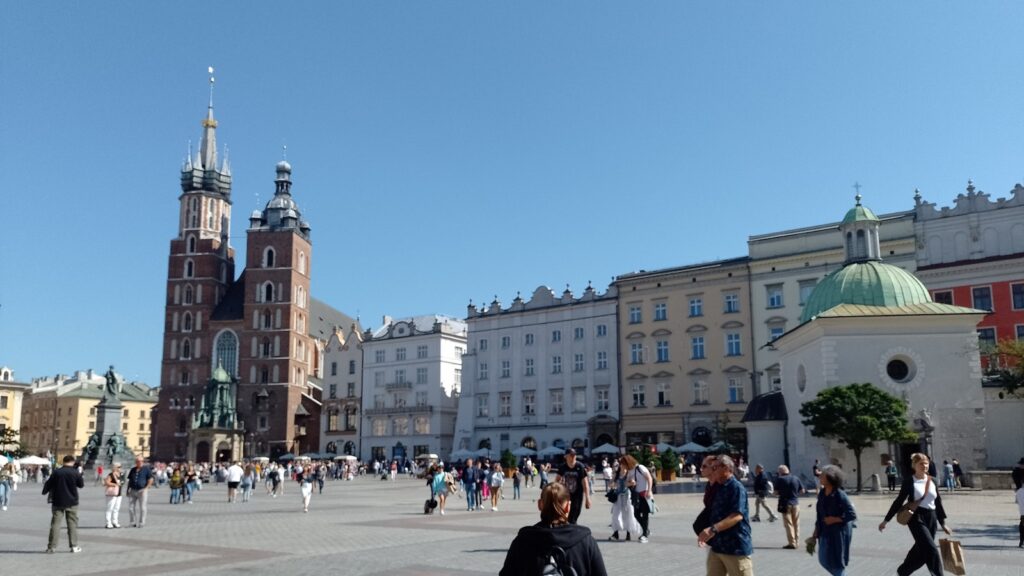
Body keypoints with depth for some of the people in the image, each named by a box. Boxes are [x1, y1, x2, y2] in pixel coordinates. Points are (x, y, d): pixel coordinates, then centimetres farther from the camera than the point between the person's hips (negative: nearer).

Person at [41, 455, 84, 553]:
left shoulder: (56, 472, -4)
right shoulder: (75, 473, -8)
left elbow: (48, 484, 5)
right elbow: (81, 485, 3)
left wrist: (44, 492, 25)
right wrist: (81, 478, 23)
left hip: (57, 502, 1)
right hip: (72, 502, -1)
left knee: (55, 523, 6)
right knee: (72, 524, 6)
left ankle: (52, 546, 5)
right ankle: (74, 546, 5)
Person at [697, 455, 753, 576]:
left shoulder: (736, 487, -14)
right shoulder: (719, 488, 15)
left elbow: (737, 515, -26)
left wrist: (713, 529, -35)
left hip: (736, 548, -9)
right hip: (717, 547, 9)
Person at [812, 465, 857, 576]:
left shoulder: (840, 495, -20)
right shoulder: (822, 493, 1)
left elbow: (852, 515, -20)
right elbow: (819, 513, 11)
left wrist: (835, 519, -21)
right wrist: (816, 529, 10)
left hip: (839, 532, -7)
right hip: (825, 532, 7)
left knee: (837, 562, 4)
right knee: (823, 560, 14)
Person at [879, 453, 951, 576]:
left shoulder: (932, 481, 7)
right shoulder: (909, 481, -7)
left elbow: (938, 502, 15)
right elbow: (899, 501, -3)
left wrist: (943, 523, 14)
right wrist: (886, 520, -2)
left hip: (932, 518, 6)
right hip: (916, 518, -6)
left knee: (921, 550, 13)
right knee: (931, 550, -14)